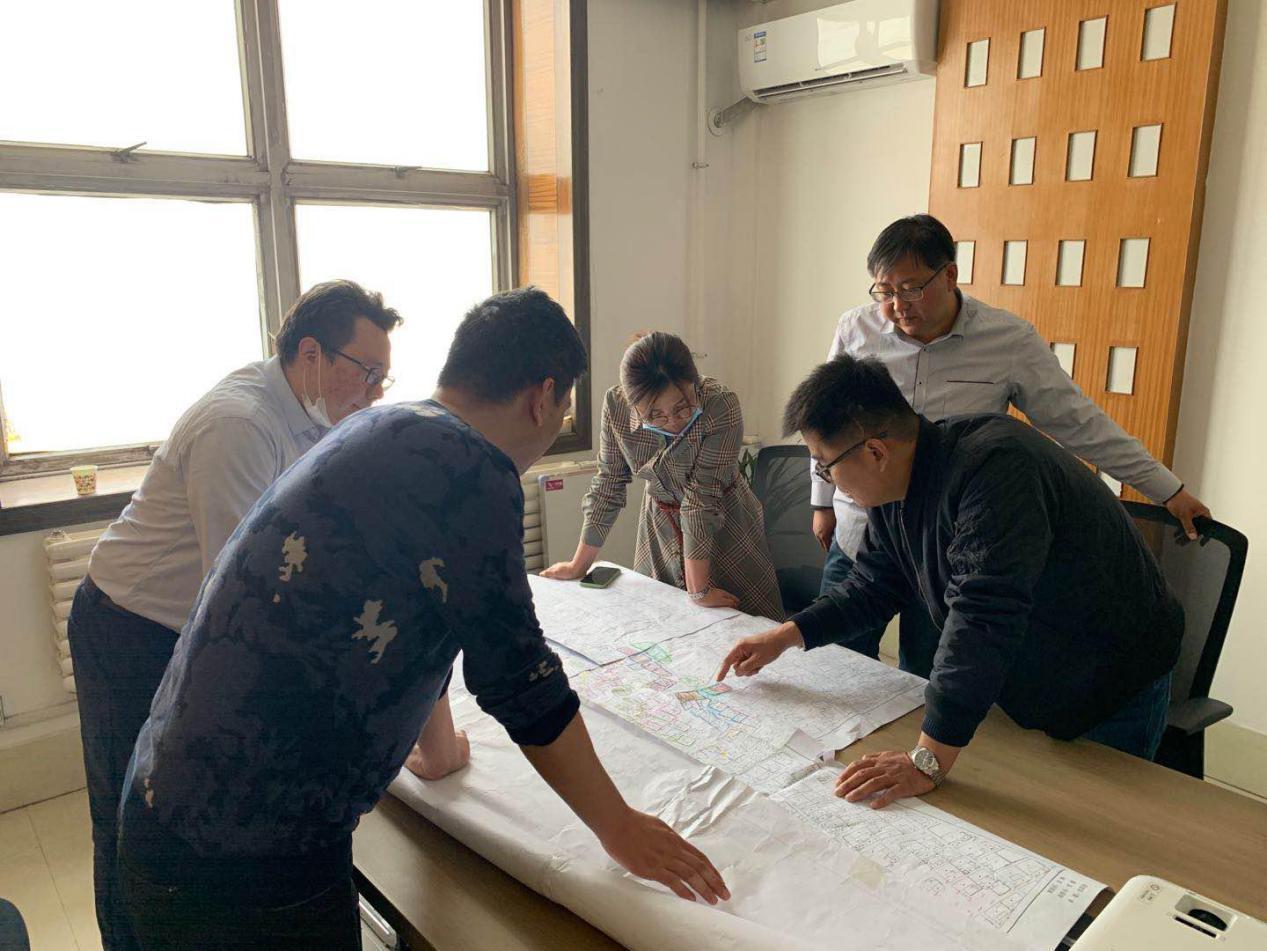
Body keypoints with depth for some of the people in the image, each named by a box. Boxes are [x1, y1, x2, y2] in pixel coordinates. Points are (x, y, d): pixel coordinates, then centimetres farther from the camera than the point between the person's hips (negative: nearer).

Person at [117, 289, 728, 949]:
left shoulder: (383, 432, 10)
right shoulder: (468, 467, -20)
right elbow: (518, 679, -15)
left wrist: (438, 751, 35)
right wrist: (620, 829, 0)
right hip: (243, 861, -9)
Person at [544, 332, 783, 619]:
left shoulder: (721, 407, -30)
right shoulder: (616, 405, -20)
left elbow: (702, 495, -29)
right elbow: (608, 483, -9)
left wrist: (698, 589, -24)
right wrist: (579, 565, -3)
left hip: (725, 527, -3)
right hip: (661, 526, 3)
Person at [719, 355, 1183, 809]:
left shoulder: (994, 467, -36)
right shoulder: (892, 487, -7)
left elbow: (983, 618, -42)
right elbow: (871, 588, 6)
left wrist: (929, 760, -42)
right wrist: (784, 636, -2)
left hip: (1112, 691, -7)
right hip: (1022, 687, 8)